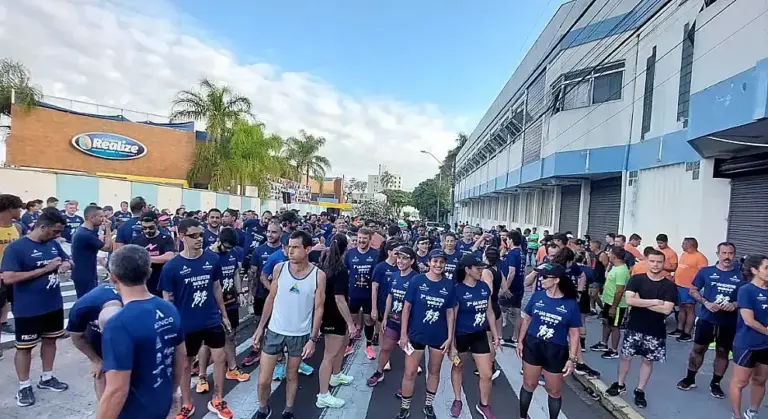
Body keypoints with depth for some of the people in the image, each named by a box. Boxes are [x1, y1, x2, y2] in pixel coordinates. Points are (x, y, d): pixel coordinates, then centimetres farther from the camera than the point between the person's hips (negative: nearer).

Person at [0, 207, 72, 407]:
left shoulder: (54, 244, 1)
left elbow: (69, 261, 15)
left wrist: (66, 265, -10)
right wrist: (45, 269, -26)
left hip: (54, 305, 6)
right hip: (28, 310, -6)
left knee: (50, 339, 18)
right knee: (24, 347, 10)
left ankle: (46, 378, 35)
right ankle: (24, 386, 26)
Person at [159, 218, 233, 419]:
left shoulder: (213, 259, -7)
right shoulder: (171, 266, -14)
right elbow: (167, 299, -6)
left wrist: (224, 314, 9)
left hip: (212, 320, 2)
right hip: (186, 325, -2)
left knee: (220, 358, 9)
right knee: (185, 364, 15)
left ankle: (217, 401, 29)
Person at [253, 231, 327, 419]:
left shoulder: (318, 275, -13)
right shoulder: (279, 268, -8)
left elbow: (318, 308, -7)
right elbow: (271, 299, 2)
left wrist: (313, 339, -9)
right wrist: (260, 327, 2)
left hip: (300, 334, -1)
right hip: (275, 331, 2)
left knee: (292, 376, 17)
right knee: (263, 380, 9)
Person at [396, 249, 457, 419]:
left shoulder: (450, 285, -5)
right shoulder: (417, 280, -11)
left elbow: (450, 312, 1)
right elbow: (407, 307, -8)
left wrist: (450, 337, -2)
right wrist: (403, 334, -9)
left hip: (439, 336, 2)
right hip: (416, 334, -2)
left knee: (434, 371, 17)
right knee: (410, 373, 5)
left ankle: (428, 405, 38)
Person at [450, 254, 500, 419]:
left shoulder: (485, 287, -4)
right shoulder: (457, 290, -18)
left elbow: (489, 312, 8)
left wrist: (495, 335, 11)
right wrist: (452, 344, -14)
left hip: (480, 335, 4)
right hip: (461, 335, -4)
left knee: (487, 374, 8)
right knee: (457, 367, 18)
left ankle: (484, 405, 33)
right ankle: (457, 400, 40)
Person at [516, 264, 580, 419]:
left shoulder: (570, 304, -12)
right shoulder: (537, 296, -7)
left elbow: (574, 334, -6)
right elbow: (527, 319, 5)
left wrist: (572, 359, -9)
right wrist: (520, 341, 4)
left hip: (556, 352, -2)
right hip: (532, 346, 2)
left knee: (554, 392, 15)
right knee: (529, 385, 17)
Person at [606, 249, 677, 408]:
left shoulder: (670, 286, -6)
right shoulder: (636, 279, -6)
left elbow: (666, 309, -16)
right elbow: (629, 300, -18)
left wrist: (641, 302, -16)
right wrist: (655, 302, -18)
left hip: (655, 331, 0)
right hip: (634, 327, 0)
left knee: (647, 360, 11)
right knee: (626, 356, 9)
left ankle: (640, 391, 25)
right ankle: (620, 385, 27)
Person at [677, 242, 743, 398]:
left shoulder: (741, 275, -2)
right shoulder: (706, 271, -3)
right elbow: (693, 290, 2)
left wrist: (735, 305, -17)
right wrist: (706, 303, -14)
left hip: (729, 323, 1)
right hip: (706, 319, -1)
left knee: (722, 352, 12)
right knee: (698, 349, 9)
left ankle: (715, 384, 28)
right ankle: (690, 379, 24)